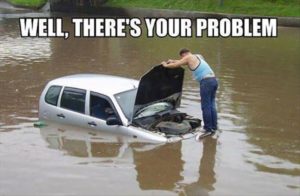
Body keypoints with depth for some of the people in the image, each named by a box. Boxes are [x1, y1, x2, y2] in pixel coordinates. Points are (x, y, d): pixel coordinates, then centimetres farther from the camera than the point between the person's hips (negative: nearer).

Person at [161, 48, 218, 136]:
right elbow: (185, 62, 41)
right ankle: (214, 127, 17)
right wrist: (173, 61, 45)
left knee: (206, 106, -4)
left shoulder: (188, 57, 0)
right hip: (214, 80, 9)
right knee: (211, 105, 13)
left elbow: (176, 65, 5)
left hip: (206, 82, -9)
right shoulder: (198, 56, 26)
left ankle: (208, 129, -2)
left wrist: (166, 65, 23)